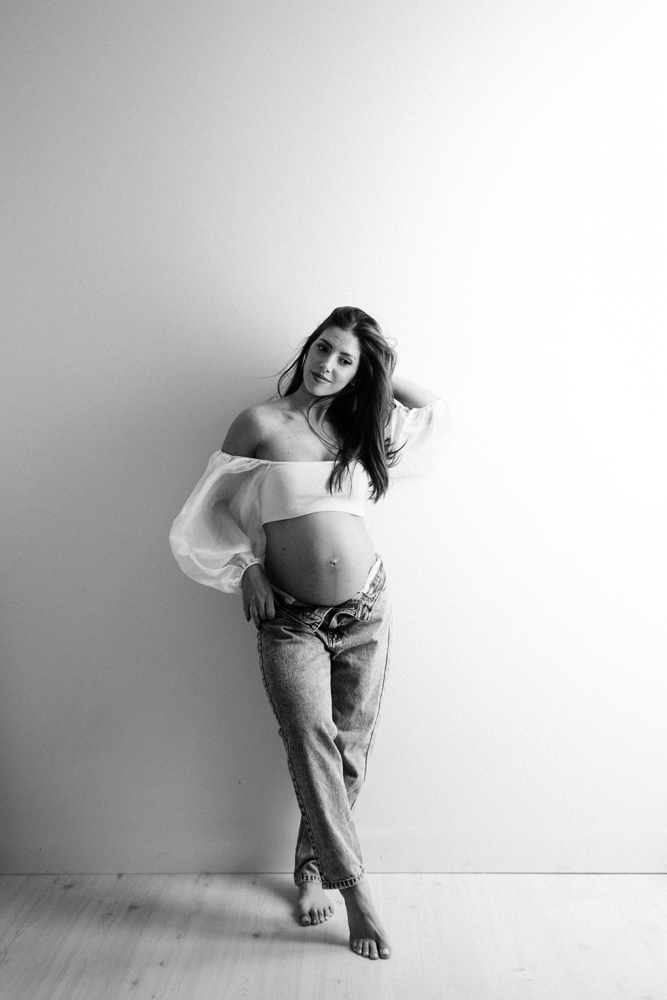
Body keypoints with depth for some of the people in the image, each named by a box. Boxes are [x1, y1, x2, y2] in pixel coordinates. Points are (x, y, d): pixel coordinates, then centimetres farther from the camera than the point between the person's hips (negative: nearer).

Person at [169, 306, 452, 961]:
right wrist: (246, 568, -6)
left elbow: (437, 411, 21)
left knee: (350, 746, 9)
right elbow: (213, 506, 3)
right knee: (311, 741, -12)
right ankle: (355, 890, 3)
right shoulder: (261, 423, -3)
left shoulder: (357, 427, 8)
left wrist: (380, 373, 13)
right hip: (290, 617, -3)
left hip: (366, 609, 3)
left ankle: (312, 866, 30)